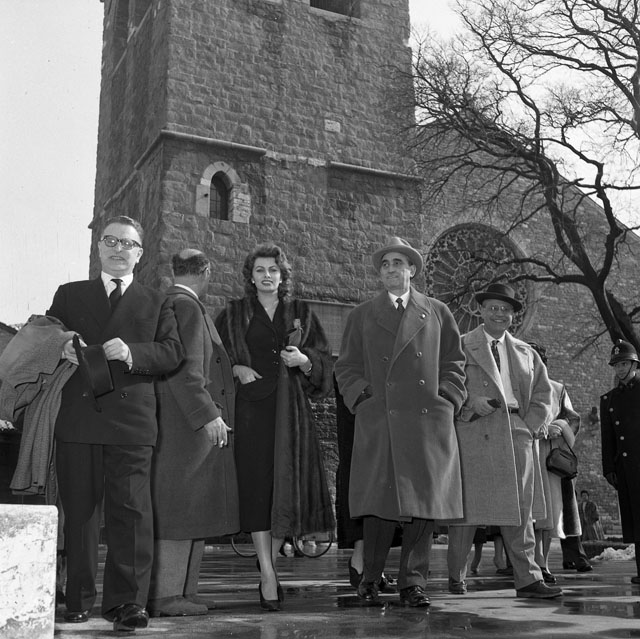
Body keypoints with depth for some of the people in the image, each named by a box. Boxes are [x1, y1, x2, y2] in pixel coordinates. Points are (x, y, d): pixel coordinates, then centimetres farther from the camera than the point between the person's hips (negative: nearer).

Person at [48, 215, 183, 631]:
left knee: (132, 510, -7)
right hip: (78, 418, 1)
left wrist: (132, 352, -14)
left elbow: (173, 352, 3)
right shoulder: (69, 295, 19)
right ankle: (80, 600, 18)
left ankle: (127, 601, -2)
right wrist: (60, 348, -8)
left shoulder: (156, 303, 15)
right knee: (79, 511, 6)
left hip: (132, 420, -1)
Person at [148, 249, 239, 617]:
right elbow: (185, 371, -21)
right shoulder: (185, 307, -12)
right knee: (180, 508, -6)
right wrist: (208, 415, -22)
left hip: (194, 425, 11)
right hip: (188, 425, -11)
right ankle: (164, 596, 0)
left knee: (196, 510, 13)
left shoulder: (171, 304, 19)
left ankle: (184, 590, 20)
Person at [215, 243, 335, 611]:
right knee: (257, 484, -8)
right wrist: (236, 369, -9)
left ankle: (271, 563, 16)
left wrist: (304, 360, -9)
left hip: (291, 409, 2)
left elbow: (324, 360, 10)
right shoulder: (235, 314, 10)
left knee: (288, 486, -1)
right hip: (252, 407, -1)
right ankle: (268, 576, -6)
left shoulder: (301, 313, 13)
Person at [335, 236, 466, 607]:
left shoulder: (438, 313, 17)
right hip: (378, 421, 0)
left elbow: (454, 364, 15)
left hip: (429, 420, 1)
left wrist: (446, 401, 2)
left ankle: (413, 582, 9)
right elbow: (347, 367, 14)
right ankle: (370, 580, 12)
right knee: (379, 504, -3)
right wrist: (362, 399, -1)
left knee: (425, 503, -1)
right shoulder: (362, 316, 17)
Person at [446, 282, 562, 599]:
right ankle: (456, 576, 12)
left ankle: (527, 579, 6)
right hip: (473, 434, -3)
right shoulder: (460, 346, 7)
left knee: (520, 512, 2)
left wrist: (529, 428, 8)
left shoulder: (526, 354, 19)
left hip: (515, 436, 4)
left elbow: (542, 395, 21)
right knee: (465, 506, -1)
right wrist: (469, 401, -15)